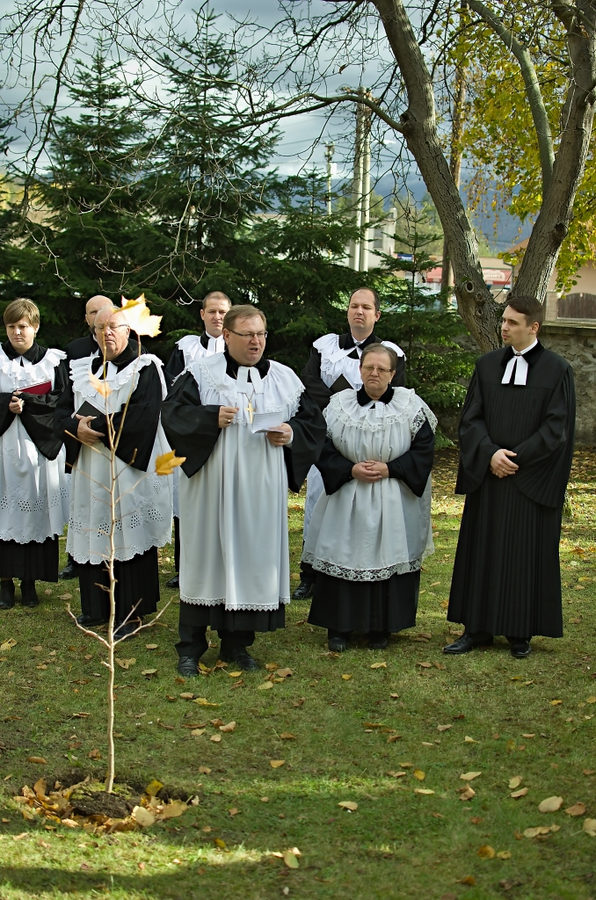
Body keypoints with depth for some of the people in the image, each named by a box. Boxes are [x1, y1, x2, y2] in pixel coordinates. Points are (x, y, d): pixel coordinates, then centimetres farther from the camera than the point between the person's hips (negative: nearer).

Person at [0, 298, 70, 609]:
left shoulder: (51, 360, 6)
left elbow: (60, 401, -3)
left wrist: (26, 402, -14)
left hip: (39, 446, 0)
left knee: (34, 510, 1)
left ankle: (29, 581, 9)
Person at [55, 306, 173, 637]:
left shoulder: (145, 368, -2)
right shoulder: (83, 370, 15)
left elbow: (141, 416, -16)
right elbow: (63, 412, 8)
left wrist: (94, 425, -15)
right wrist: (77, 428, -14)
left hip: (130, 467, -5)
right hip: (91, 471, 5)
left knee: (129, 536, -4)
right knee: (93, 534, 7)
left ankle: (131, 612, 4)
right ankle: (96, 607, 19)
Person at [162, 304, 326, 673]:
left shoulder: (285, 379, 8)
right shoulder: (202, 374, 0)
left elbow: (315, 422, 11)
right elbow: (173, 414, -6)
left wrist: (292, 434, -9)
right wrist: (211, 418, -20)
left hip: (261, 492, 3)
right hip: (212, 487, -3)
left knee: (253, 559, 6)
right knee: (206, 557, 2)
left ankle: (237, 642, 19)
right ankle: (191, 646, 12)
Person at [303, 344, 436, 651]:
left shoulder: (410, 406, -1)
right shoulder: (339, 405, 2)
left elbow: (423, 449, -3)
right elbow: (324, 450, 1)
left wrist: (389, 469, -14)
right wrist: (351, 470, -14)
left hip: (394, 504, -1)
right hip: (347, 501, 1)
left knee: (386, 556, 2)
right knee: (344, 556, 0)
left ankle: (380, 627, 15)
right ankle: (339, 626, 12)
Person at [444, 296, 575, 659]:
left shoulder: (557, 370, -3)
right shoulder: (487, 365, 7)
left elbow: (557, 427, -7)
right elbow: (471, 418, 4)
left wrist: (516, 458, -13)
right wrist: (490, 453, -13)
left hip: (532, 482, -3)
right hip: (487, 478, 3)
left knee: (527, 554, 3)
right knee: (483, 551, 6)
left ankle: (521, 632, 14)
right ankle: (478, 629, 14)